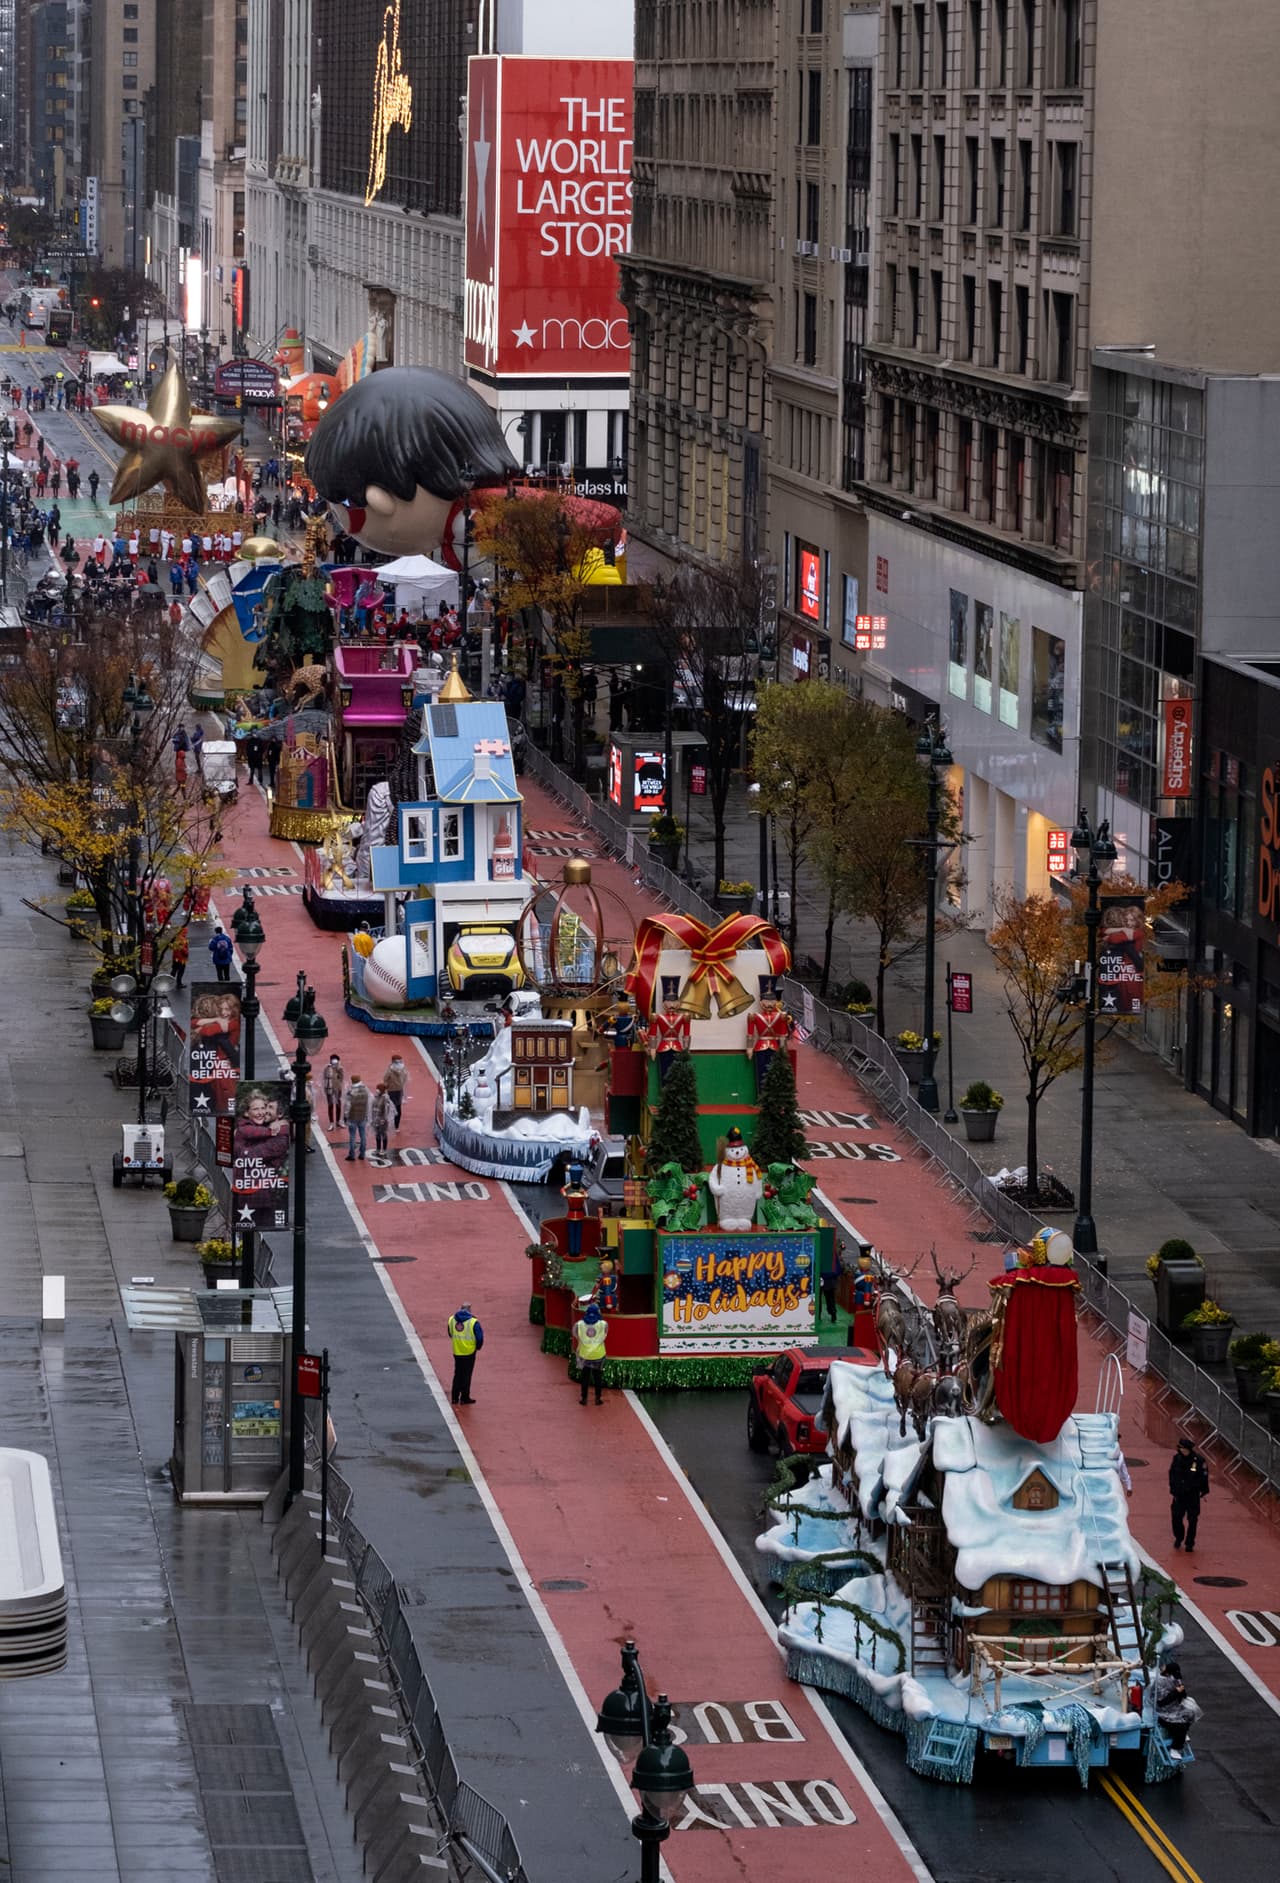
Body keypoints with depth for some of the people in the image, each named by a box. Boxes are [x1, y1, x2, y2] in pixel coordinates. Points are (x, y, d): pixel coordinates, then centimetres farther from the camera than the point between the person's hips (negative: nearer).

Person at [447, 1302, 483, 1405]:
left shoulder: (451, 1319, -1)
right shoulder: (473, 1322, -15)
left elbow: (450, 1334, 11)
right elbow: (480, 1337, -12)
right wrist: (478, 1347, 7)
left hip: (457, 1353, 4)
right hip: (469, 1353, -4)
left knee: (457, 1374, 15)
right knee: (466, 1375, 5)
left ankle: (454, 1397, 16)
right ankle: (464, 1398, 8)